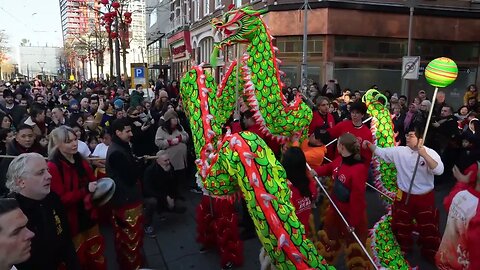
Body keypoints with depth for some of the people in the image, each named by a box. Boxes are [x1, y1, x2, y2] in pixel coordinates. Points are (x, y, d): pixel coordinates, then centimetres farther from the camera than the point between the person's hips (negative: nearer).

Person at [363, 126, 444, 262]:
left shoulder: (430, 153, -13)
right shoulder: (400, 151, -7)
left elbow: (439, 170, -27)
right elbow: (381, 152, -1)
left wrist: (425, 155, -35)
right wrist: (369, 144, -16)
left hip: (425, 198, -2)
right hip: (404, 196, 2)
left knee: (428, 227, 11)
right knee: (401, 225, 18)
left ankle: (431, 254, 36)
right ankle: (403, 249, 43)